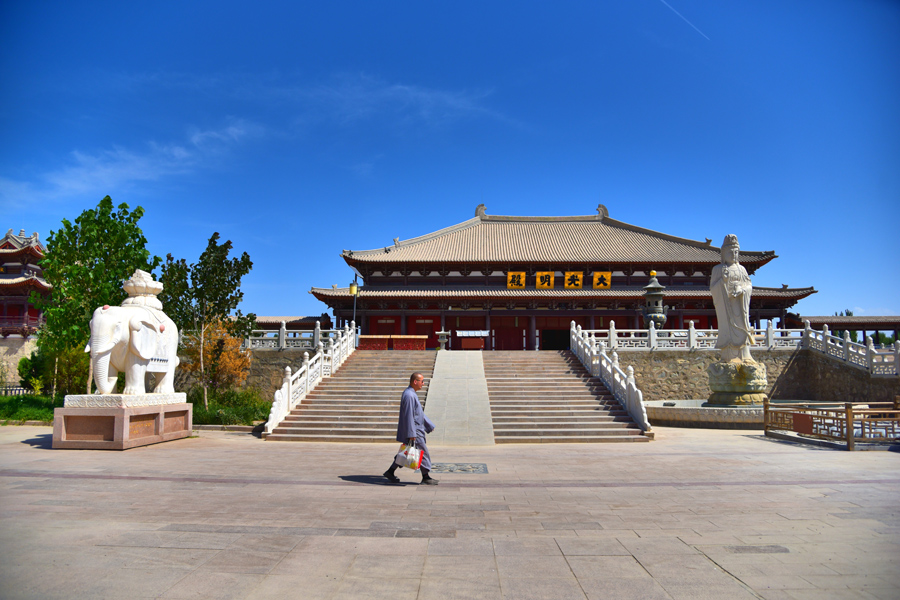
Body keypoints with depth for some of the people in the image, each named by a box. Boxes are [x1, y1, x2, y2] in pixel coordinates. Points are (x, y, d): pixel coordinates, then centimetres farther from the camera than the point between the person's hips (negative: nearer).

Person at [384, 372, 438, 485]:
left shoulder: (412, 394, 14)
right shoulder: (409, 395, -20)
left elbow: (420, 413, 23)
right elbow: (409, 416, -23)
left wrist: (429, 425, 25)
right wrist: (411, 434, -24)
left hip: (417, 430, 10)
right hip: (413, 430, -10)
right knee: (423, 453, -1)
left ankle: (390, 472, 22)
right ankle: (425, 477, 9)